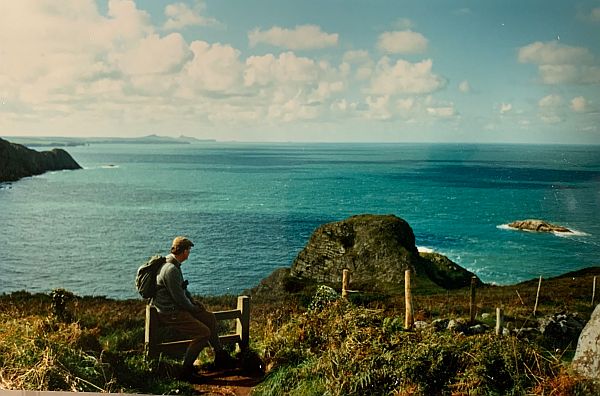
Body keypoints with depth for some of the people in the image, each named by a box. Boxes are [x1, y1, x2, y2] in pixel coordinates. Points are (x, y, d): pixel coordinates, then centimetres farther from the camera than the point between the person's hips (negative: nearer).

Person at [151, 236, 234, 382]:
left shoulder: (174, 265, 9)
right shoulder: (171, 269, -25)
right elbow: (179, 298, -22)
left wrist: (193, 301, 12)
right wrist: (193, 308, -6)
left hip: (177, 307, 11)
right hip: (169, 314, -11)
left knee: (209, 317, 13)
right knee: (204, 332, -18)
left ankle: (220, 356, 23)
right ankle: (186, 369, -6)